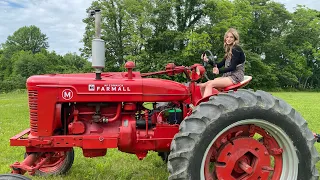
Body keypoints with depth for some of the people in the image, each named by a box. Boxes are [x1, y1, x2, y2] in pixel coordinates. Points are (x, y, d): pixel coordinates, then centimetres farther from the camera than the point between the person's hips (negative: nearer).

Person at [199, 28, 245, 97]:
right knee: (202, 86, -9)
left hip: (235, 77, -8)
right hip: (227, 76, 8)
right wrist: (208, 61, 0)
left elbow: (233, 67, -16)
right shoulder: (229, 51, 20)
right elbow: (220, 65, 13)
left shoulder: (236, 49, -7)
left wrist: (219, 71, -28)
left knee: (210, 84, -28)